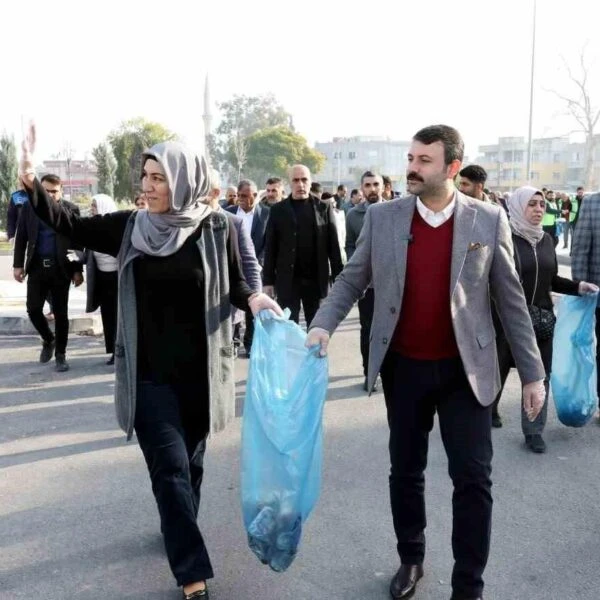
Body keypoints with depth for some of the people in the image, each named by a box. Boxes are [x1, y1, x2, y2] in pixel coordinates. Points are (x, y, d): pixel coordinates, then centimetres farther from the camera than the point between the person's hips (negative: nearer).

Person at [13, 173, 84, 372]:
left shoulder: (71, 209, -1)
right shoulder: (29, 207, 4)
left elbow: (77, 241, 0)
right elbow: (21, 237, 7)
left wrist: (78, 270, -3)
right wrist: (18, 264, 1)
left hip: (60, 268, -2)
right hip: (37, 266, 2)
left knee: (60, 312, 3)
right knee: (33, 309, 1)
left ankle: (60, 354, 15)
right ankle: (48, 340, 28)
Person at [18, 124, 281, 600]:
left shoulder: (216, 229, -6)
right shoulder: (130, 227, -1)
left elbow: (235, 286, 2)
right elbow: (71, 226, 0)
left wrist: (254, 300, -19)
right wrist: (31, 181, -13)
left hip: (200, 371, 0)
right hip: (149, 374, 0)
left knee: (190, 460, 17)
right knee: (170, 467, -2)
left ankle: (178, 531, 44)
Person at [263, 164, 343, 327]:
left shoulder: (324, 208, 4)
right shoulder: (278, 210, 3)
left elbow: (333, 246, 3)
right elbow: (270, 249, 2)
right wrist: (268, 280, -2)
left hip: (316, 279, 1)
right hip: (287, 280, 0)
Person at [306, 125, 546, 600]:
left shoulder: (489, 220, -5)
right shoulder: (382, 217, -2)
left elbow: (511, 299, -1)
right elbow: (352, 279, 3)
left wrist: (532, 373, -1)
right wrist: (323, 325, -14)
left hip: (465, 370, -1)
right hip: (404, 368, 2)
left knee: (473, 477, 3)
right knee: (405, 470, 15)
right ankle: (411, 560, 37)